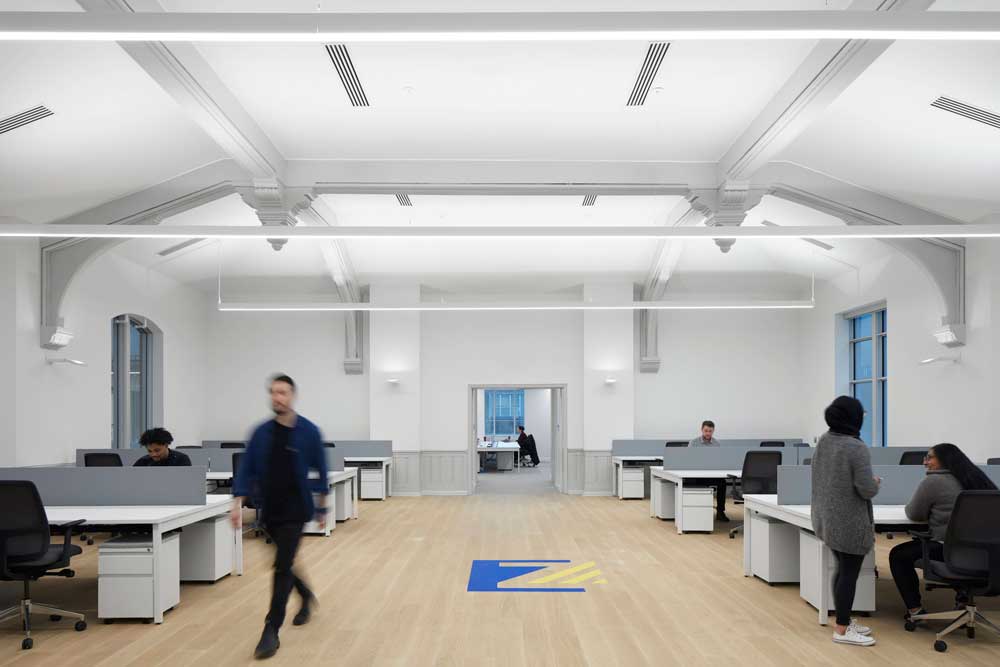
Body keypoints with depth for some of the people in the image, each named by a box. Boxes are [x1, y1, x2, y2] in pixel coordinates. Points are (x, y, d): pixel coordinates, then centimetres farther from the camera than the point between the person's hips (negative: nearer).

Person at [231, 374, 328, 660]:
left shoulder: (308, 432, -7)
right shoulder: (261, 432, 1)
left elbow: (320, 471, 0)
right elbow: (247, 469, 2)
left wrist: (322, 508, 4)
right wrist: (238, 502, -9)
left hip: (295, 510, -5)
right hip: (269, 510, 5)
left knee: (282, 567, -9)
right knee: (283, 564, 18)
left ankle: (271, 632, -3)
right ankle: (307, 596, 46)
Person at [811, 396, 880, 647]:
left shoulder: (823, 441, 4)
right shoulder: (857, 448, -20)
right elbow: (867, 490, -21)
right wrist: (875, 483, 0)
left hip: (826, 518, 8)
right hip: (849, 522, -8)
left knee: (842, 569, 17)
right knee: (849, 572, 0)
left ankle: (844, 620, 26)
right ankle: (842, 629, 6)